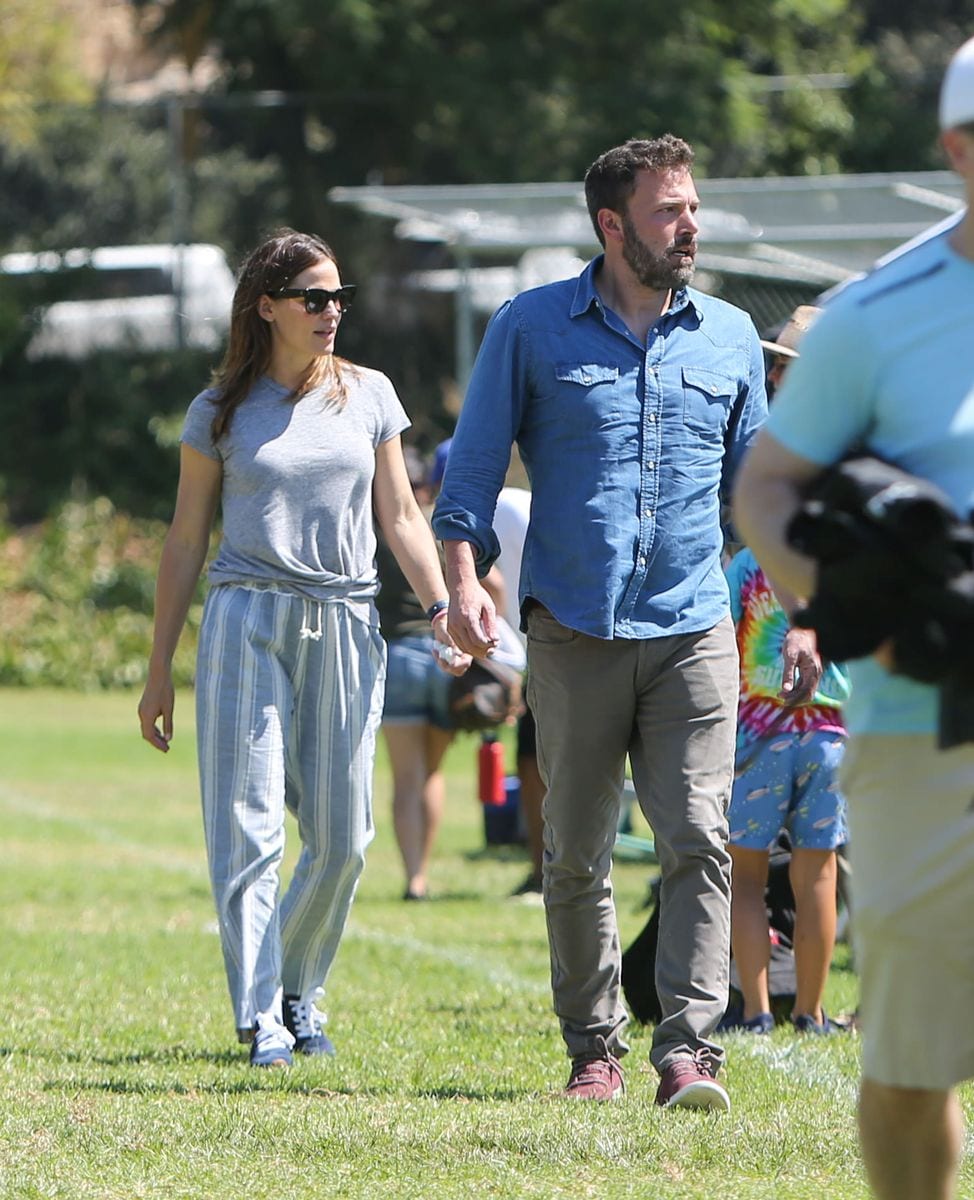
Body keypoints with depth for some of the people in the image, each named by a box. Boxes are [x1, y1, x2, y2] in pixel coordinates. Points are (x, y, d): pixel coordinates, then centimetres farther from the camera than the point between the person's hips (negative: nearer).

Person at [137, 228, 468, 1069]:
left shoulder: (369, 395, 10)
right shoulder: (221, 411, 5)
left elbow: (400, 516, 13)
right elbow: (186, 541, 8)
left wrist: (440, 606, -3)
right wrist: (159, 671, 7)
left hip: (345, 626, 2)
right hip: (248, 622, -2)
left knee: (342, 837, 2)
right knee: (248, 827, -9)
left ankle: (299, 992, 22)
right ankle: (261, 1020, -9)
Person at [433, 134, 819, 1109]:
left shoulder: (729, 336, 12)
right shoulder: (531, 328, 4)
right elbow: (474, 462, 4)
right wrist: (462, 575, -10)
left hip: (694, 633, 1)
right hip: (573, 635, -1)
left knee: (698, 840, -12)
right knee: (576, 854, 4)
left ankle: (688, 1053, -15)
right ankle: (593, 1051, 15)